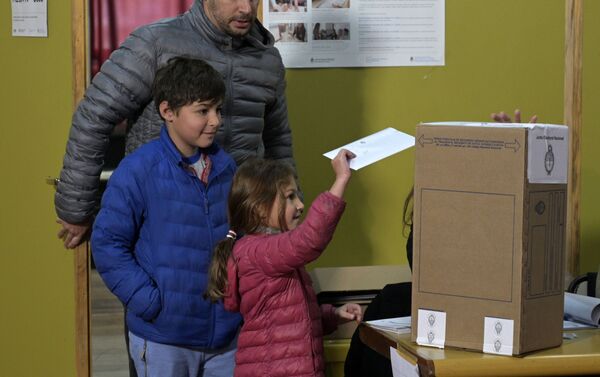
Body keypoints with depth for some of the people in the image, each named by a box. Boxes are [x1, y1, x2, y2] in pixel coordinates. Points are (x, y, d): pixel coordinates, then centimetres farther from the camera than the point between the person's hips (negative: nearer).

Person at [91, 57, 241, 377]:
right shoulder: (139, 170, -13)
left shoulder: (225, 167, 5)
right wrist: (149, 302, -15)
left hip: (226, 334, 5)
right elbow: (107, 243, -11)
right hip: (162, 337, -5)